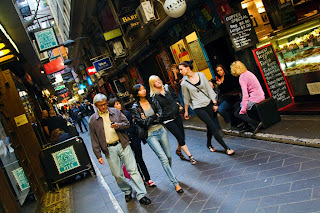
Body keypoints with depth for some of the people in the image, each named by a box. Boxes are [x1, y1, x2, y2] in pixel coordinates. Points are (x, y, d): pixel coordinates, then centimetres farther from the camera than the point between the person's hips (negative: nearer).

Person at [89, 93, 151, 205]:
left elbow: (127, 124, 8)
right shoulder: (92, 120, 4)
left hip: (123, 145, 0)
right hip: (109, 149, 0)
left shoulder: (116, 111, 6)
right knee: (117, 175, 5)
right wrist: (98, 155, -1)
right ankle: (127, 191, 30)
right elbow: (94, 140, 4)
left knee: (133, 169, -4)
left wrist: (118, 125, -14)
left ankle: (141, 195, 4)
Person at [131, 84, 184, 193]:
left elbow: (161, 114, -4)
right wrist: (155, 116, -10)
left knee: (169, 156, 12)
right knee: (164, 159, -9)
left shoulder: (153, 101, 5)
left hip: (161, 130, 4)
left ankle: (170, 174, 39)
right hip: (150, 135, -4)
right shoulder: (135, 108, -6)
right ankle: (175, 183, -1)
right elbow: (142, 123, -14)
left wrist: (149, 119, -15)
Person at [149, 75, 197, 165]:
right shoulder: (154, 96, -10)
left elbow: (175, 97, 16)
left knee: (182, 135, 10)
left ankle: (178, 150, 38)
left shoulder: (167, 88, 5)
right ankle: (190, 157, 2)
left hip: (176, 116, 5)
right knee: (180, 137, -6)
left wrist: (177, 103, 1)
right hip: (167, 120, -5)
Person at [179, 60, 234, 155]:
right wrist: (186, 111, 12)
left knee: (210, 126, 10)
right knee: (213, 127, -7)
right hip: (198, 108, -3)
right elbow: (186, 98, 6)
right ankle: (226, 148, 0)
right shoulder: (184, 83, -5)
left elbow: (209, 89, 2)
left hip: (208, 104, 3)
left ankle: (209, 144, 34)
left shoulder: (201, 75, -1)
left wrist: (214, 103, 0)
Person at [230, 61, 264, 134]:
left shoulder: (242, 77, -14)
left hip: (254, 99, -9)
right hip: (261, 96, 9)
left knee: (237, 113, 0)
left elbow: (245, 95, -21)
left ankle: (256, 124, -13)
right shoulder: (248, 73, 12)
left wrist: (243, 110, -18)